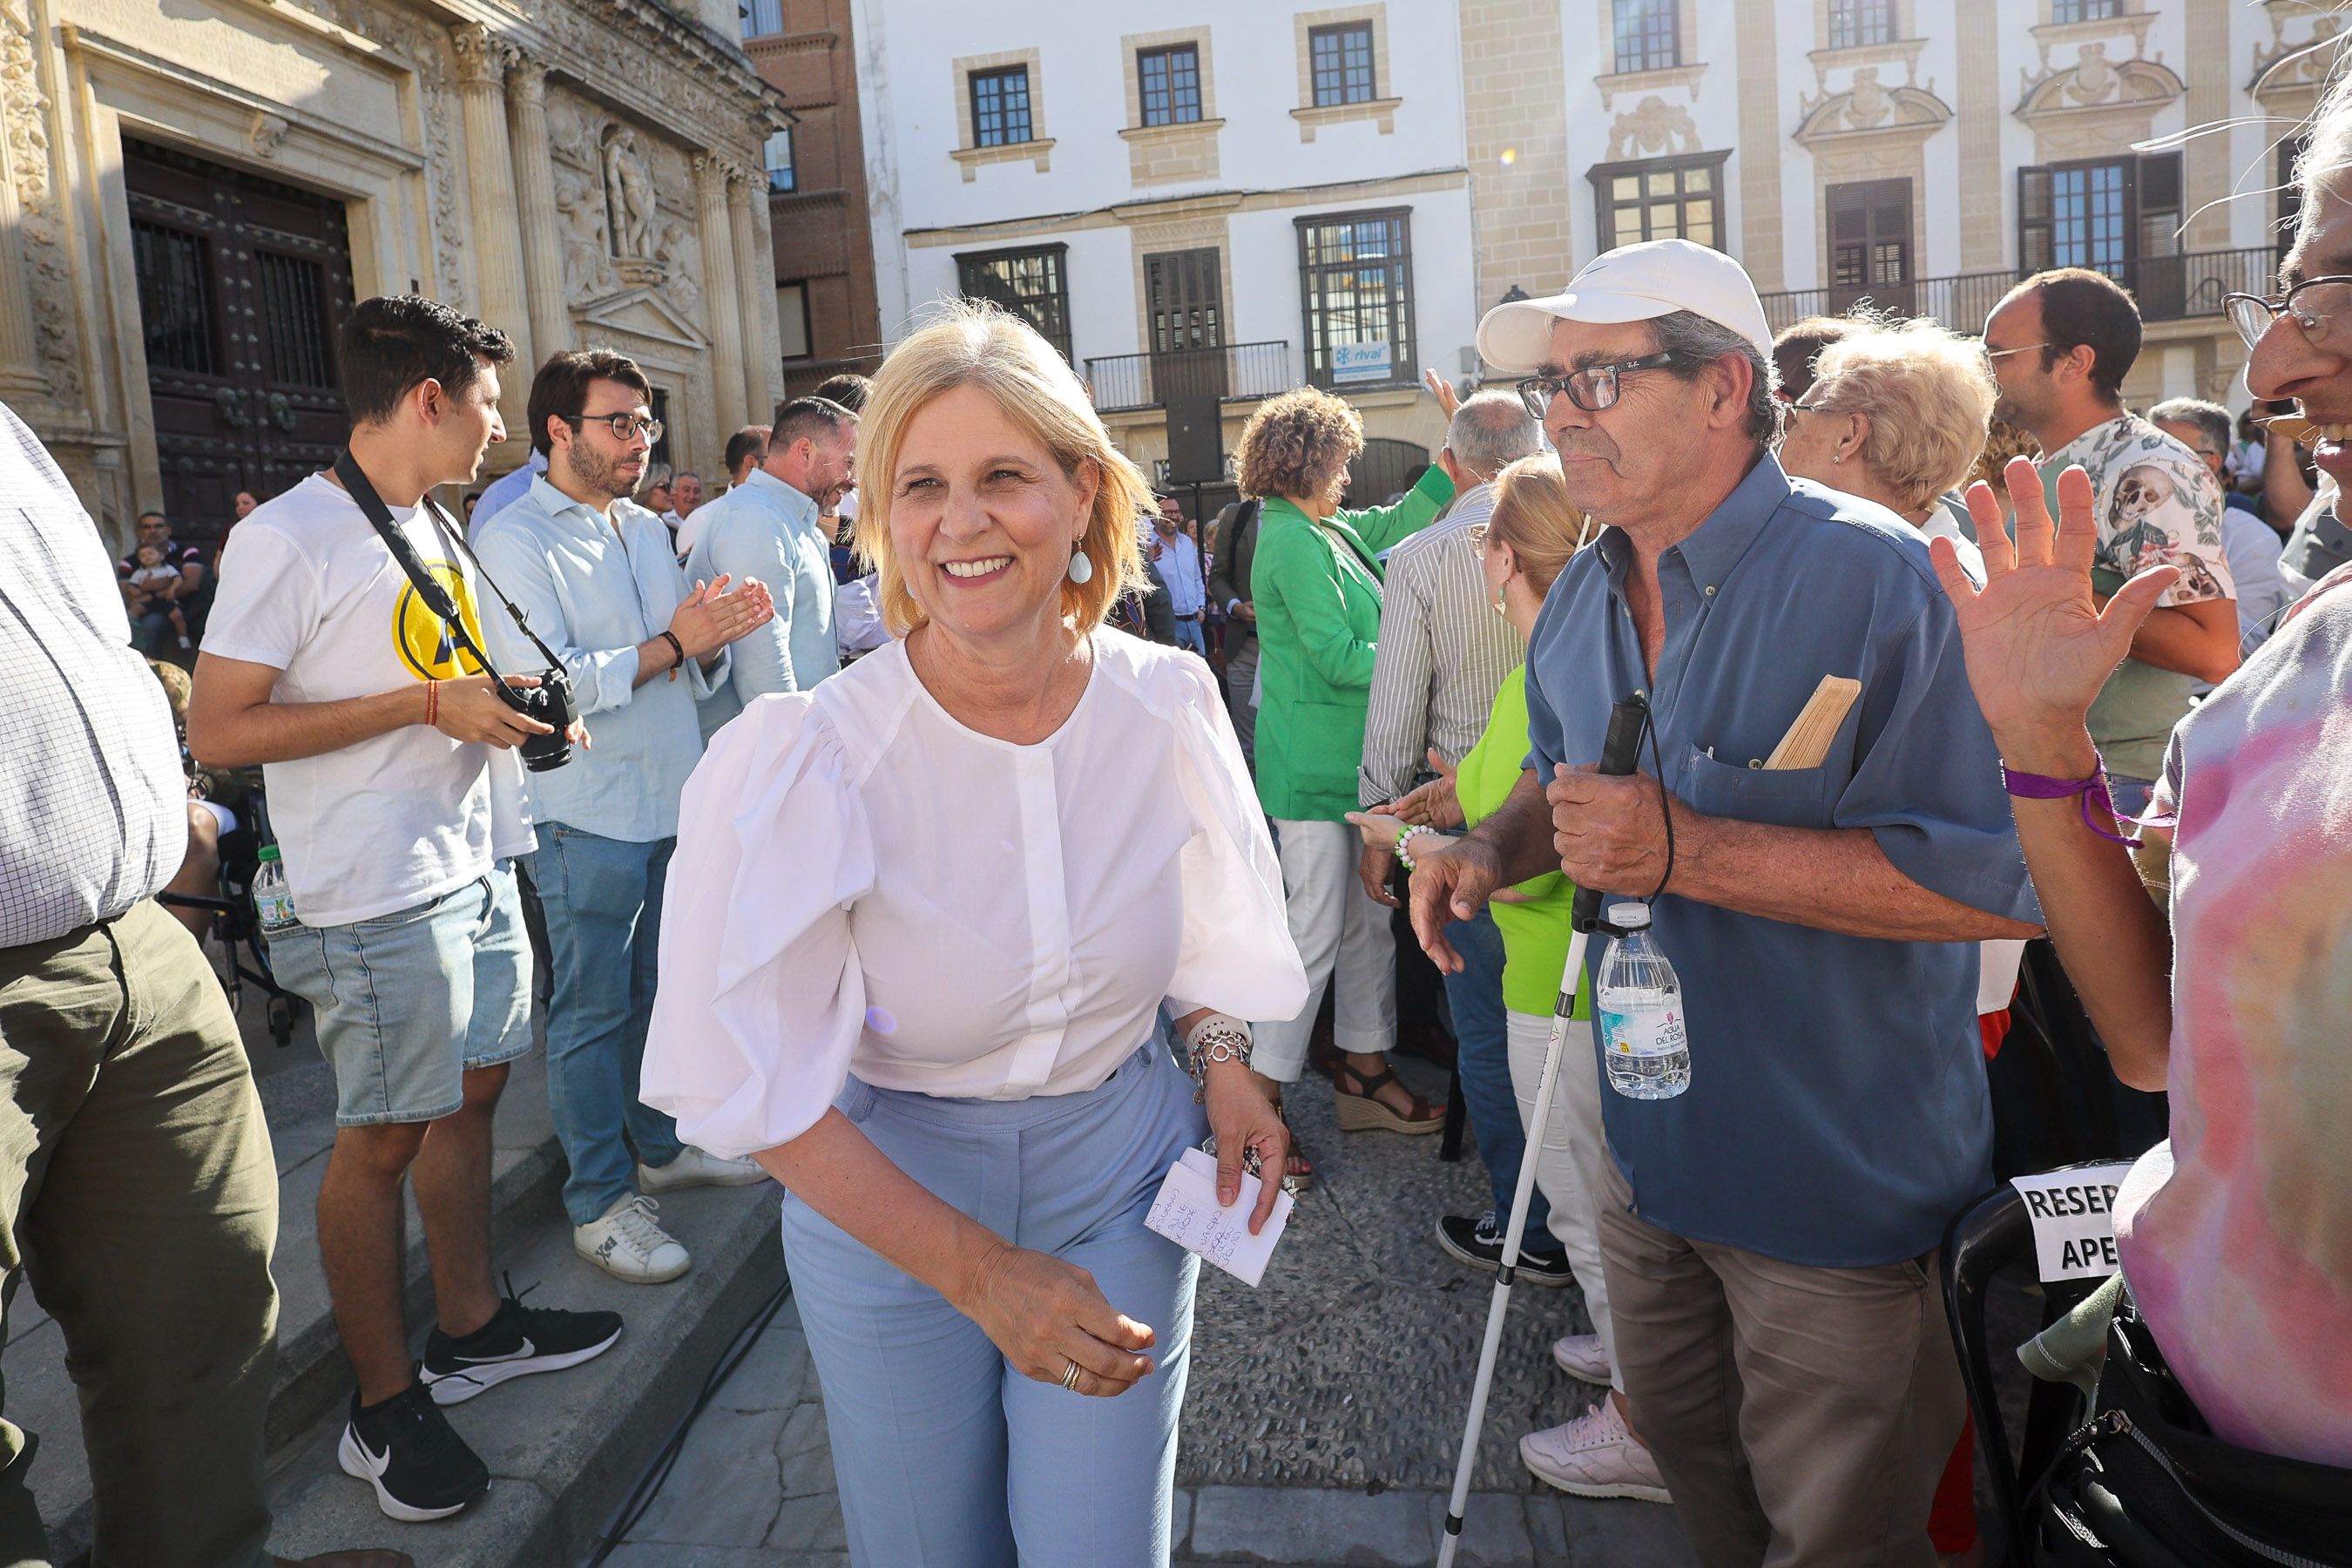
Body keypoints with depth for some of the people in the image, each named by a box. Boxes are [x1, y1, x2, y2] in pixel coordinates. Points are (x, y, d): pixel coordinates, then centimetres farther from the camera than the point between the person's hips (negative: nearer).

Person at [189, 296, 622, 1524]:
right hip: (381, 897, -8)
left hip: (478, 861, 9)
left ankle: (473, 1328, 33)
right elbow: (220, 731, -18)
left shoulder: (440, 532, 13)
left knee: (471, 1094, 16)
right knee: (381, 1139, 2)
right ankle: (384, 1405, 18)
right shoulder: (290, 537, -14)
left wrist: (517, 709, 5)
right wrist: (431, 704, -21)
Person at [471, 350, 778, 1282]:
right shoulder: (517, 542, -9)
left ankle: (661, 1146, 34)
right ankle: (600, 1202, 14)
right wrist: (671, 646, -20)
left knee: (661, 991, 18)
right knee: (592, 1013, 3)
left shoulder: (648, 530, 14)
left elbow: (696, 673, 14)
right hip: (588, 819, -7)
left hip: (675, 803, 7)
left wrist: (715, 639, -8)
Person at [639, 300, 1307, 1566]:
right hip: (882, 1198, -1)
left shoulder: (1168, 705, -11)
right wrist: (979, 1272, -21)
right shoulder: (805, 762, -22)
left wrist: (1219, 1054, -9)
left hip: (1120, 1173, 2)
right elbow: (766, 1096, -16)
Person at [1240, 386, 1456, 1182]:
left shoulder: (1327, 531, 14)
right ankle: (1261, 1106, 2)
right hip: (1314, 765, -10)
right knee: (1316, 933, -7)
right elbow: (1339, 657, -18)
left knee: (1370, 920, 15)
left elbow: (1395, 522, 26)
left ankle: (1365, 1073, 27)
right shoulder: (1296, 541, -15)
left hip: (1349, 758, 10)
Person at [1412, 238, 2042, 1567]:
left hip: (1846, 1186, -7)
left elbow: (2002, 880, -29)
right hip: (1651, 1150, 7)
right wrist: (1498, 846, -3)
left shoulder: (1871, 578, -23)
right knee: (1681, 1443, 27)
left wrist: (1685, 851, -33)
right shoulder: (1583, 598, 3)